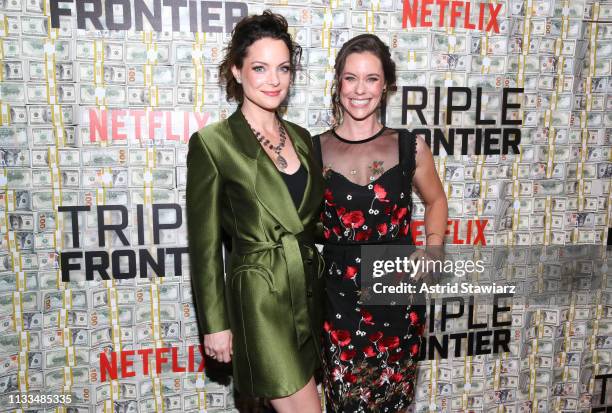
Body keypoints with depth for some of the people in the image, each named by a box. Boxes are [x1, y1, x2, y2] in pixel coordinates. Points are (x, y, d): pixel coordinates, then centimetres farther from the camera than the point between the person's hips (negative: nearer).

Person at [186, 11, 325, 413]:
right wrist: (215, 324, -8)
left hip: (310, 294, 6)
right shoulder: (212, 143, -11)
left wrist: (328, 291, 13)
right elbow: (205, 244, -9)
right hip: (260, 300, -5)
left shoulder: (301, 137, 6)